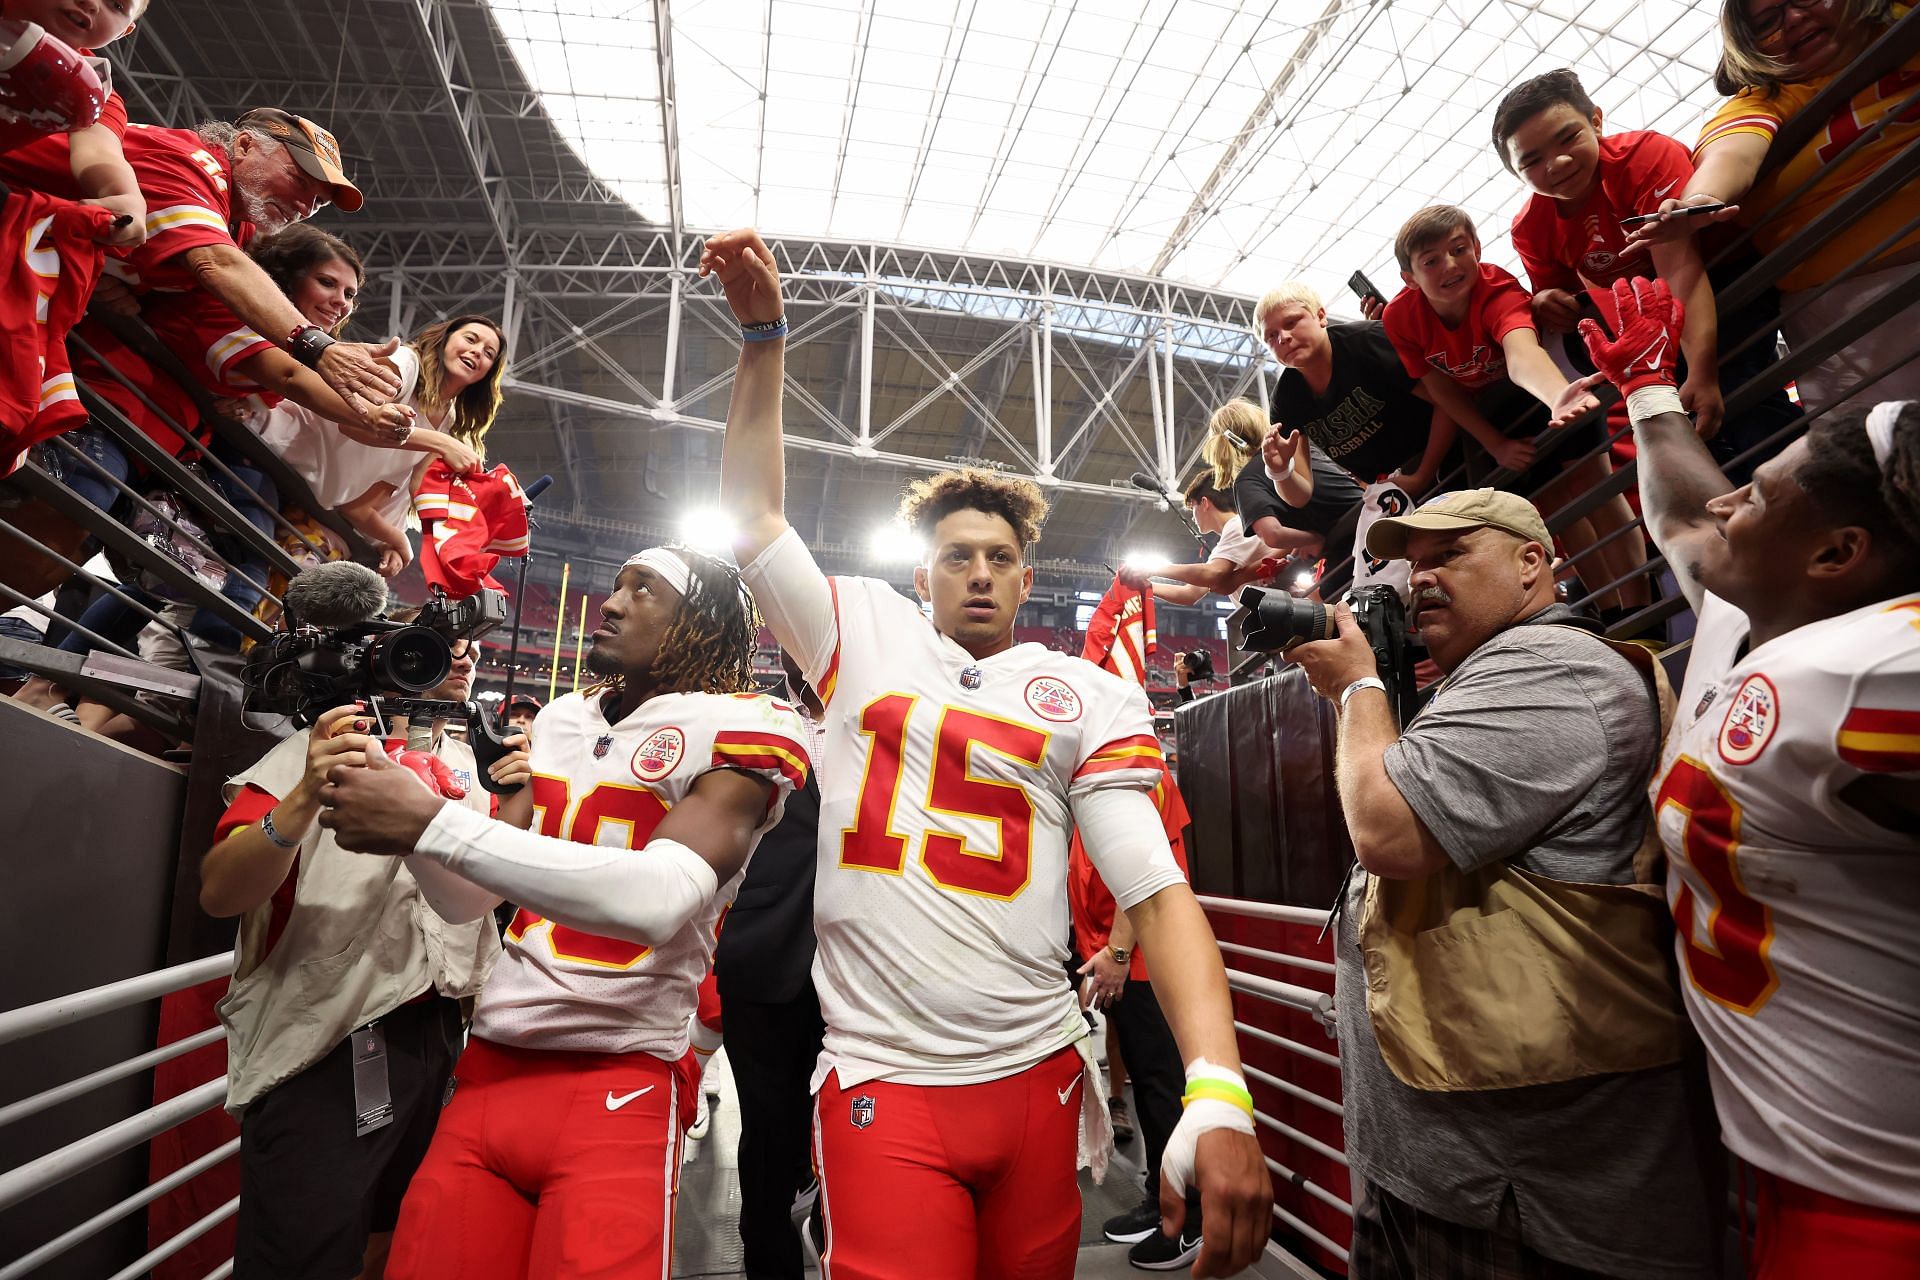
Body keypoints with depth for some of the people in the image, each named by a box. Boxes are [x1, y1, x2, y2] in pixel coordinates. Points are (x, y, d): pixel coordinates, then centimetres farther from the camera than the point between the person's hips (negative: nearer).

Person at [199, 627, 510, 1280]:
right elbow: (219, 894, -18)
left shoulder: (471, 765, 8)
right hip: (323, 1049, -6)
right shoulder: (323, 748, -8)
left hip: (437, 1034, 6)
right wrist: (306, 798, -35)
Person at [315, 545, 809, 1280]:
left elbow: (660, 898, -28)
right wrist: (401, 814, -4)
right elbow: (470, 899, 16)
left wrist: (432, 824, -25)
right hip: (488, 1071, 6)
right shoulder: (563, 720, 12)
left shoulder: (739, 729, -11)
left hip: (617, 1088, -6)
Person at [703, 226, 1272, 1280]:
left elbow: (1158, 893, -5)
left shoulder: (1086, 697, 2)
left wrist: (1219, 1096, -18)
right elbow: (752, 517, 6)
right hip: (881, 1086, -1)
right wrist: (764, 339, -1)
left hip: (1038, 1081, 2)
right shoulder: (865, 638, 6)